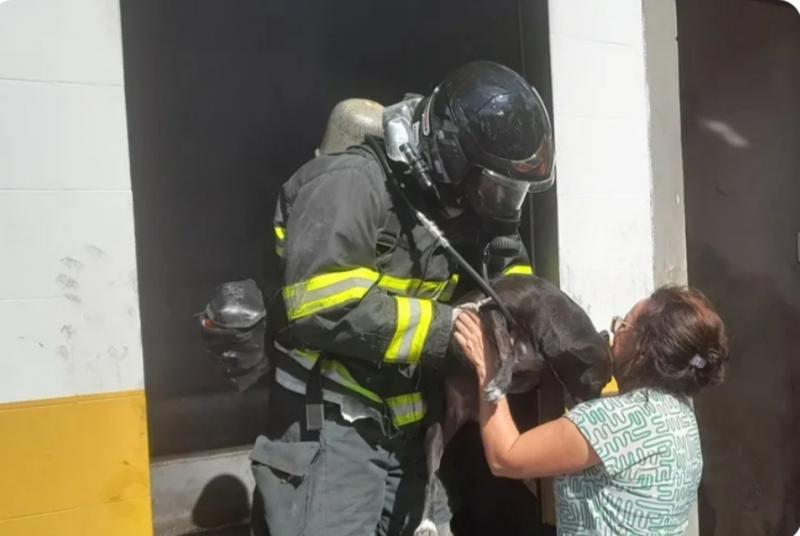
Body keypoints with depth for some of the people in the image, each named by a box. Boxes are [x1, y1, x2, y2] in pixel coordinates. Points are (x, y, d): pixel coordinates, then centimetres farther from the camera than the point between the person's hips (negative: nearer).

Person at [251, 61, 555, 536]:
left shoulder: (461, 203, 6)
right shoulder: (353, 182, -18)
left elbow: (507, 269, 19)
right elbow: (320, 303, -29)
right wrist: (447, 328, -24)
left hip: (406, 434, 8)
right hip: (331, 434, -8)